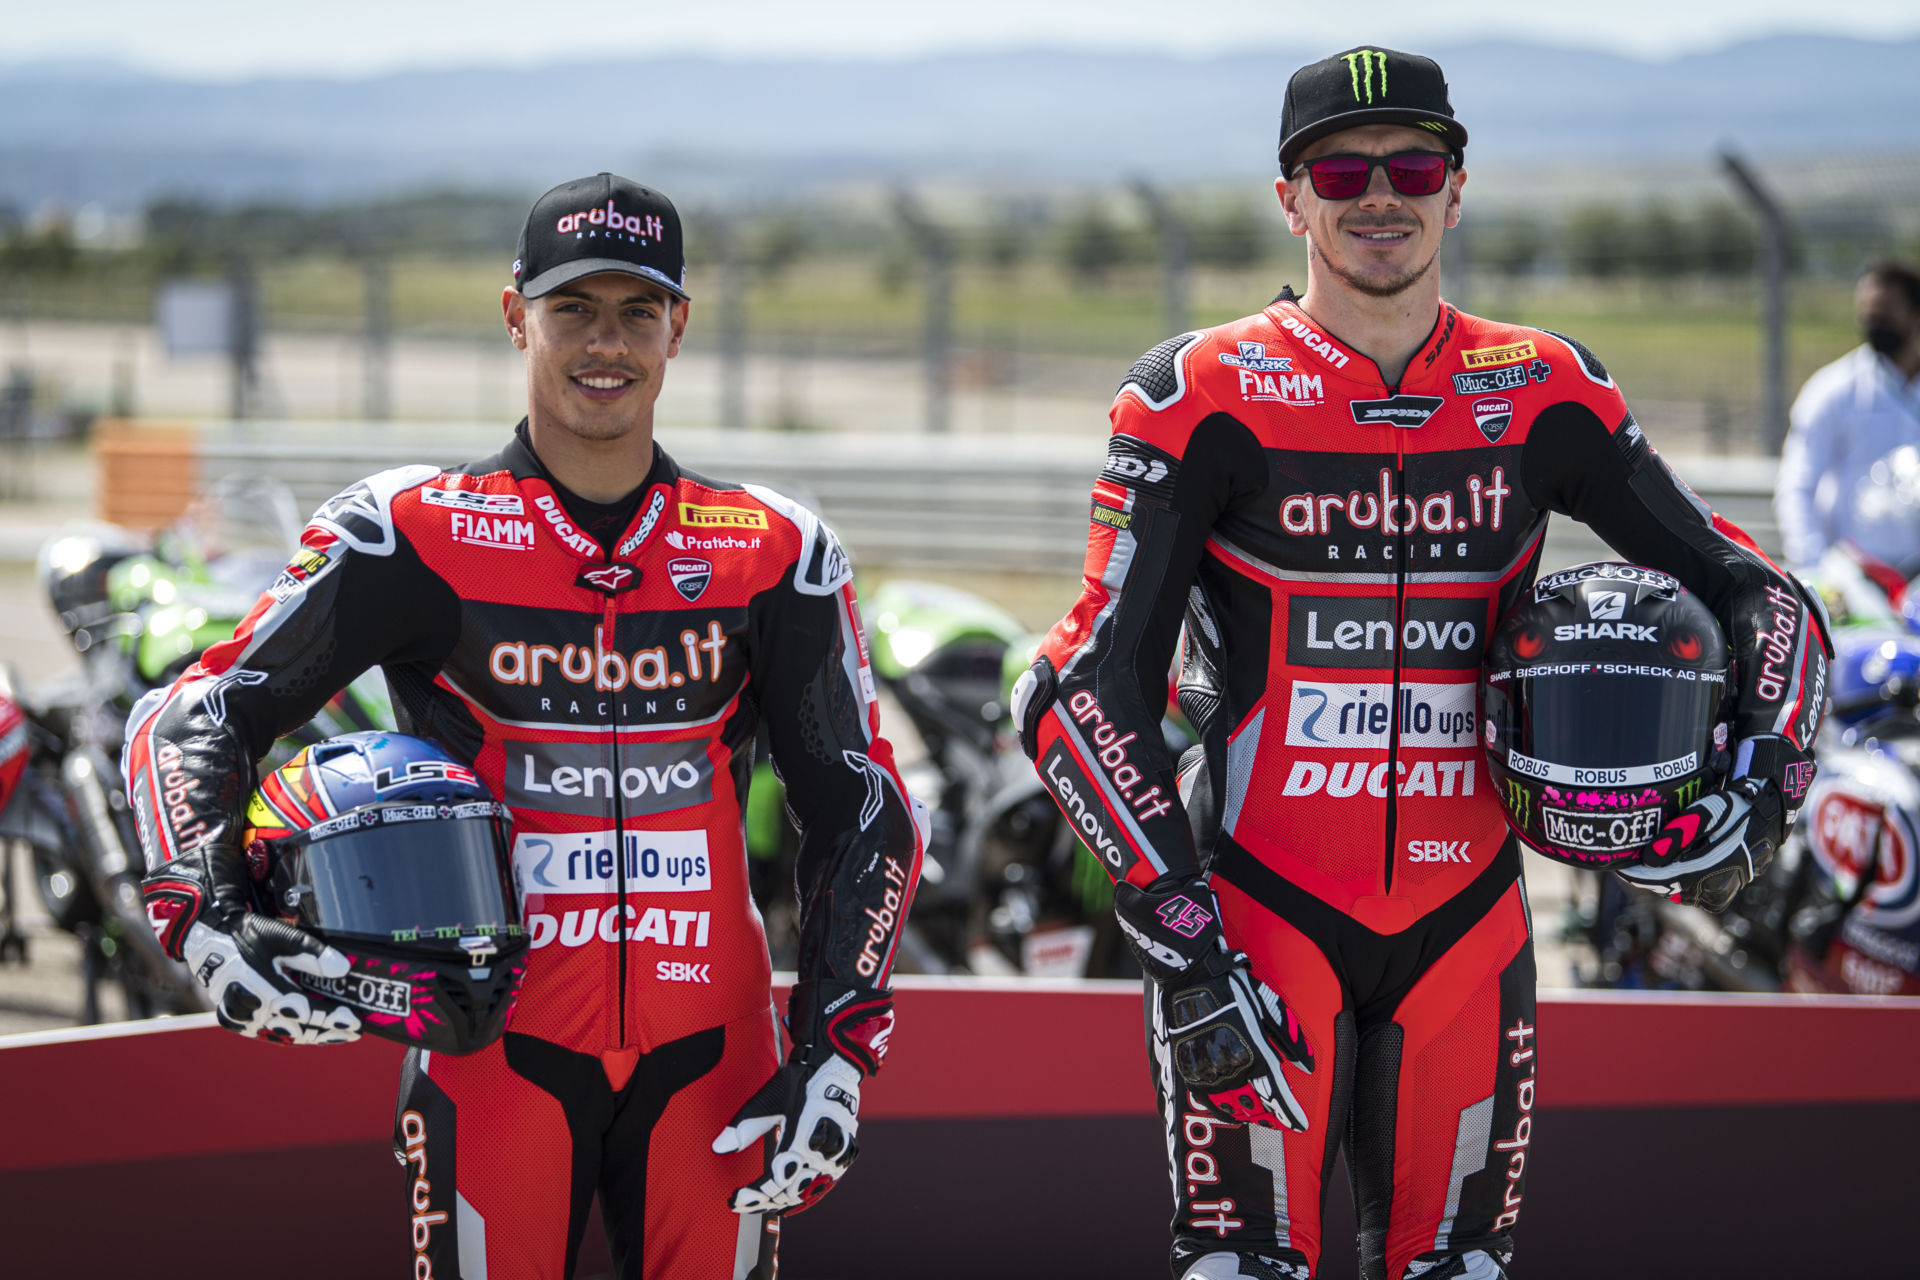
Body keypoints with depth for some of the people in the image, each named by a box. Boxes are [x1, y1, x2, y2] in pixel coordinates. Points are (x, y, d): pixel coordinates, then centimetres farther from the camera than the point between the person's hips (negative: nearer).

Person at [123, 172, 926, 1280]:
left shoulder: (770, 552, 5)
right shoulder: (417, 534, -1)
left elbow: (861, 808, 9)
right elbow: (194, 720, 0)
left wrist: (836, 1057, -1)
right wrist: (202, 914, -18)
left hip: (708, 1058, 2)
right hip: (499, 1050, -2)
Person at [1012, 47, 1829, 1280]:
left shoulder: (1540, 394, 5)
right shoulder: (1207, 397, -5)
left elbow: (1755, 597, 12)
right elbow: (1091, 685, -10)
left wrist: (1762, 785, -6)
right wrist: (1182, 942, -17)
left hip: (1467, 927, 4)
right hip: (1258, 919, -3)